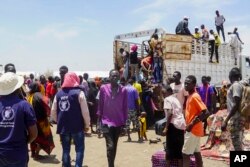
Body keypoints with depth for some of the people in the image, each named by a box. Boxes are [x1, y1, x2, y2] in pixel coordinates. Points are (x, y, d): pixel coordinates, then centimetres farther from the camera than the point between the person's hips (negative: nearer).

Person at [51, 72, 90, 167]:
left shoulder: (58, 94, 5)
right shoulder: (79, 93, -8)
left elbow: (53, 112, 7)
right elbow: (85, 111, -11)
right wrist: (87, 125, 0)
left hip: (63, 127, 4)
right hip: (77, 126, -4)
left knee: (65, 149, 14)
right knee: (79, 149, 7)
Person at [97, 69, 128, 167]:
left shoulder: (123, 90, -4)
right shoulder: (103, 88, -5)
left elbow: (125, 107, 1)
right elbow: (100, 104, 2)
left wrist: (124, 121, 3)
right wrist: (99, 118, 4)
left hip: (119, 122, 2)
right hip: (107, 122, -2)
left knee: (114, 146, 16)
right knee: (110, 146, -12)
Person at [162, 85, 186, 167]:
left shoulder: (167, 99, -3)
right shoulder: (176, 99, 21)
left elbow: (170, 113, -16)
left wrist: (166, 127, -17)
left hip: (173, 125, -8)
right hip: (181, 124, 8)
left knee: (170, 147, 1)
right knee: (179, 147, 14)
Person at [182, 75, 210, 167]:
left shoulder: (195, 96, -18)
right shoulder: (190, 96, 10)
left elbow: (206, 113, -24)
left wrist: (192, 124, -22)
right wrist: (189, 125, 13)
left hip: (193, 130, -9)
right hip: (194, 130, 9)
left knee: (185, 154, -5)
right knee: (196, 153, 14)